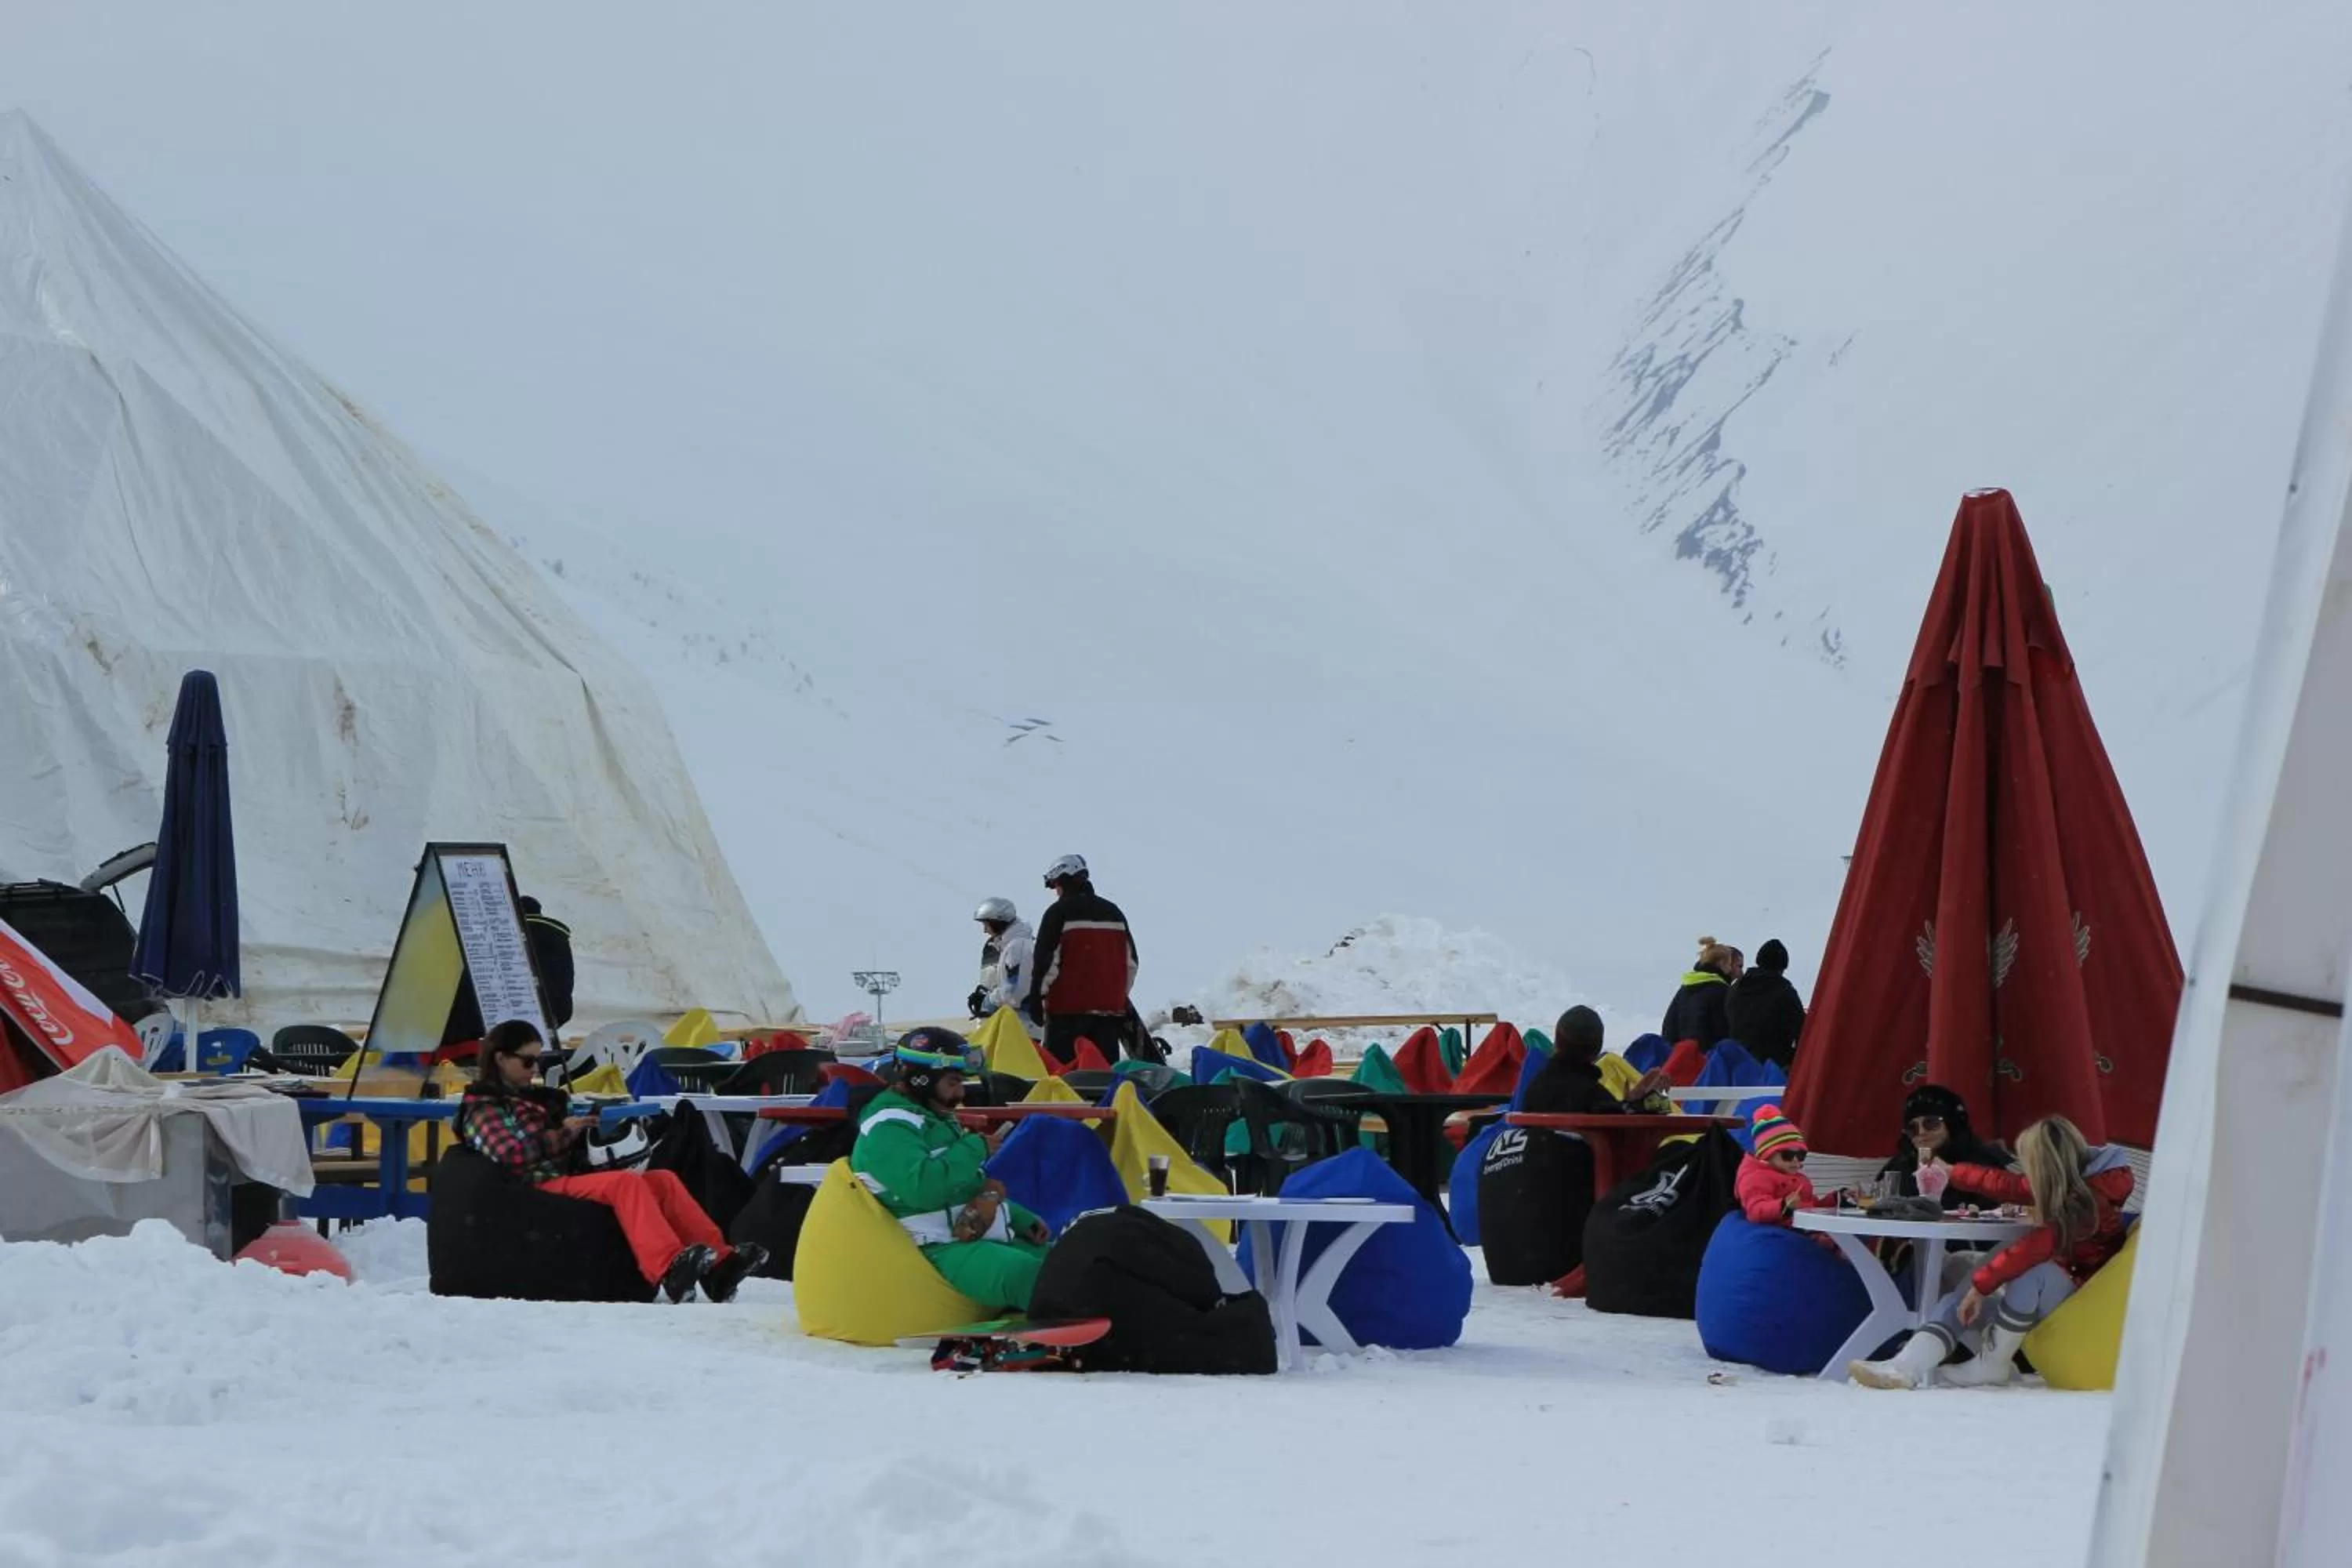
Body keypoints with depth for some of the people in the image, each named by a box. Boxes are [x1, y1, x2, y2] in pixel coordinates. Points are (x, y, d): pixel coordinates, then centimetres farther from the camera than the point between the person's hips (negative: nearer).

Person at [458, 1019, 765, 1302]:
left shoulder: (532, 1098, 30)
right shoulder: (483, 1107, 4)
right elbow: (509, 1152, -15)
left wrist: (583, 1125, 7)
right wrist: (564, 1133, -10)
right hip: (539, 1187, -9)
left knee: (664, 1180, -10)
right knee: (624, 1182, -32)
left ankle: (718, 1263, -26)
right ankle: (669, 1269, -52)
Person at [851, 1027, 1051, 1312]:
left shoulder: (938, 1121, 22)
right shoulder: (888, 1129, -12)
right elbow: (923, 1187, -29)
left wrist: (1023, 1220, 19)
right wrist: (977, 1149, -17)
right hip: (939, 1252, -11)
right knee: (1028, 1275, -33)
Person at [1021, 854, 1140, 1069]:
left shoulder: (1060, 912, -5)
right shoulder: (1113, 912, 14)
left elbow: (1045, 959, -10)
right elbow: (1130, 961, 18)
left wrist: (1036, 995, -4)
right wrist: (1120, 995, 25)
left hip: (1068, 1006, -6)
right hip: (1110, 1007, 6)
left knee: (1059, 1068, -5)